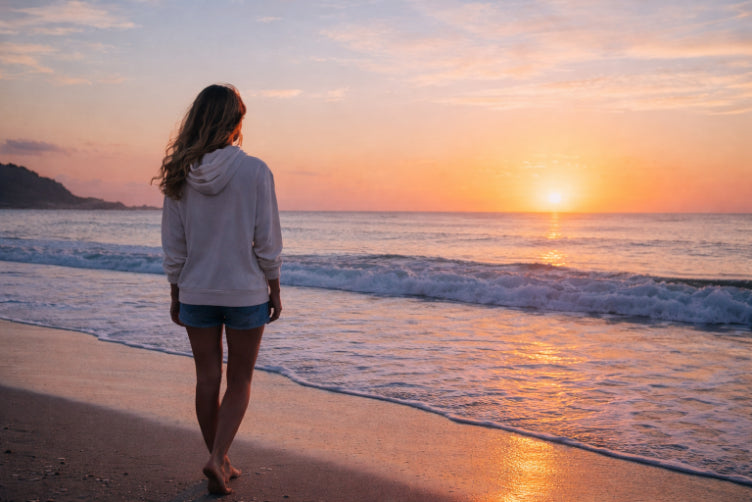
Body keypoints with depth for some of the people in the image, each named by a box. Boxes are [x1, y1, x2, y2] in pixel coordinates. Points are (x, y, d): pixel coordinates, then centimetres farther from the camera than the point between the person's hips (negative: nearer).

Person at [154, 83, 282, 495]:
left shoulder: (180, 175, -4)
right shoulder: (254, 171, -13)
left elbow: (173, 244, 1)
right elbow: (267, 240, -9)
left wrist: (175, 294, 11)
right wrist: (275, 289, 2)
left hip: (196, 292, 3)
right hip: (245, 292, -3)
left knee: (207, 379, 14)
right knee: (239, 382, 12)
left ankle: (219, 463, 26)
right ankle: (217, 459, -1)